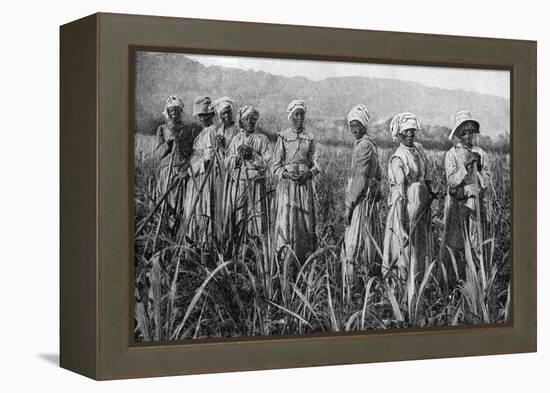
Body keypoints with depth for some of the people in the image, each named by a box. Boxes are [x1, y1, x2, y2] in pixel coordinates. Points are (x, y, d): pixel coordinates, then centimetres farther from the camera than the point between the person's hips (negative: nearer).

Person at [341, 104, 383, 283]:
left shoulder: (363, 146, -15)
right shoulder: (371, 144, 16)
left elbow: (360, 179, -19)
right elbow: (378, 175, 21)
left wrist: (349, 205, -17)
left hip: (361, 199, -10)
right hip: (371, 198, 10)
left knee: (355, 243, -8)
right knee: (372, 244, 12)